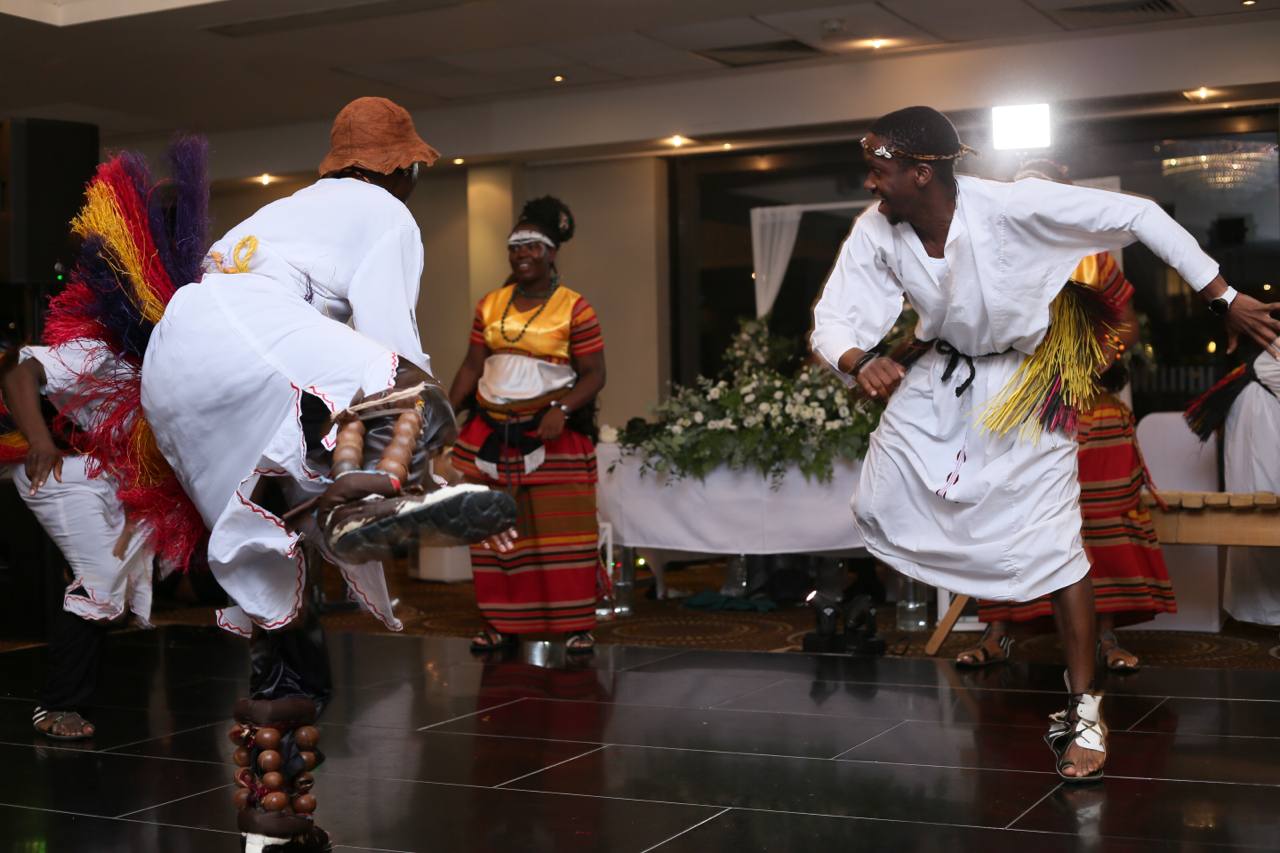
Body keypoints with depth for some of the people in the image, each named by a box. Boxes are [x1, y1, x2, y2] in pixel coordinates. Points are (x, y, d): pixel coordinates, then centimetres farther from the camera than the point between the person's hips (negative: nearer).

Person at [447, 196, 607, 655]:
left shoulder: (574, 308, -6)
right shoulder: (490, 305, 8)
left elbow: (594, 374, -7)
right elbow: (472, 366, 9)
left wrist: (562, 410, -22)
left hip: (554, 435, -4)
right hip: (491, 433, 4)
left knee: (561, 530, -1)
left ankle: (577, 626, 6)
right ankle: (500, 622, 17)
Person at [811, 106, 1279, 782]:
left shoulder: (1010, 206, -31)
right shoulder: (876, 232, -17)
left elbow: (1139, 216, -25)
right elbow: (833, 319, -13)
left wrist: (1224, 300, -23)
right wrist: (859, 362, -38)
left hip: (1027, 383, -4)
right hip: (944, 377, 5)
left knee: (1051, 542, -7)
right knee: (876, 511, 1)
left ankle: (1085, 712, 5)